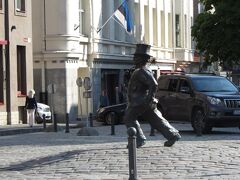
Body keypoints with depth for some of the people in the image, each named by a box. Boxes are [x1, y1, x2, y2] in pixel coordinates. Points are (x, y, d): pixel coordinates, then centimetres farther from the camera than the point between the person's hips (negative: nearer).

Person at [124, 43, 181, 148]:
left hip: (141, 102, -10)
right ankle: (173, 135, 6)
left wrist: (149, 99, -24)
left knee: (129, 118, -3)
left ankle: (139, 139, -5)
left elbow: (153, 84, -26)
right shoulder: (139, 71, 18)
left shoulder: (142, 71, -15)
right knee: (156, 120, 9)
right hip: (139, 101, 10)